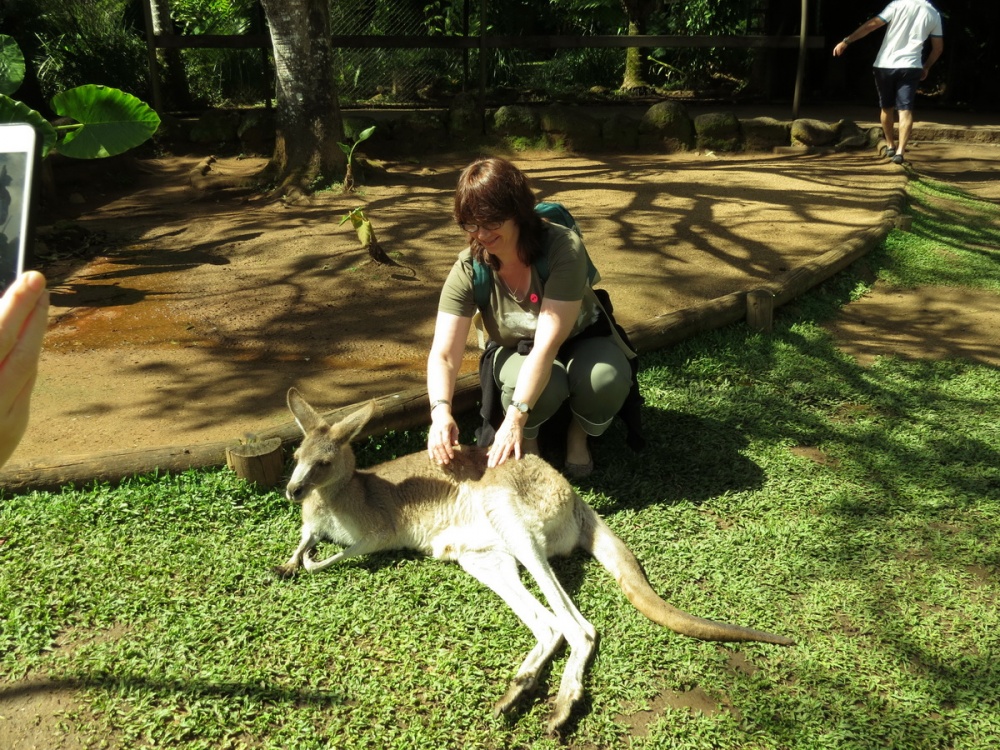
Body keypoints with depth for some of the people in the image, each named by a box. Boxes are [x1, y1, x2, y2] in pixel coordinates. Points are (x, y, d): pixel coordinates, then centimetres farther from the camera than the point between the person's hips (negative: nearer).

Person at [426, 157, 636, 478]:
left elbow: (548, 343, -38)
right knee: (546, 383, -36)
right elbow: (443, 354, -28)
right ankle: (529, 439, -2)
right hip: (517, 353, 1)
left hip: (580, 342, 0)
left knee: (605, 379, -36)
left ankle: (578, 433, -1)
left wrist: (514, 418, -47)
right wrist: (441, 410, -49)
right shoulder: (468, 270, -22)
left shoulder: (564, 247, -32)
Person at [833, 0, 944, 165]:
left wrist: (846, 41, -5)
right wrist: (926, 67, 28)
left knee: (887, 107, 16)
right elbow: (938, 48, 14)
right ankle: (900, 151, -17)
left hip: (885, 65, -1)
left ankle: (890, 145, 29)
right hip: (910, 67, 1)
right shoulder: (934, 14, 8)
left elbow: (871, 25, -8)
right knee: (905, 110, -3)